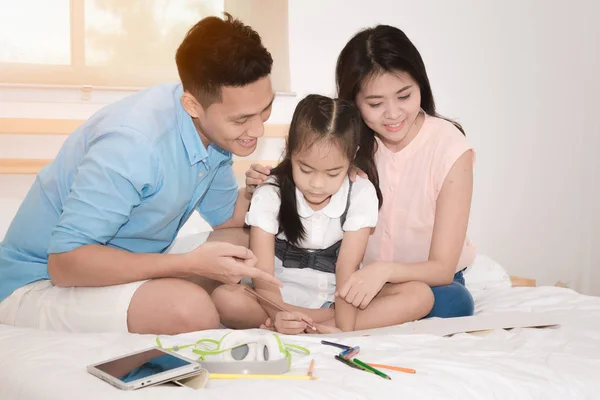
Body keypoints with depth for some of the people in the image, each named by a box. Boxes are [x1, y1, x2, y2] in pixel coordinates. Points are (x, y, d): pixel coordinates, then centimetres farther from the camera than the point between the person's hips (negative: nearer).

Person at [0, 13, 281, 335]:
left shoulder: (215, 128, -5)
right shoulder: (134, 142, -32)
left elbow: (228, 216, 10)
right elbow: (64, 262, -31)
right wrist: (190, 263, -32)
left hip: (122, 269, 9)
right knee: (190, 309, -32)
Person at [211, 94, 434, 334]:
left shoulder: (361, 195, -9)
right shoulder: (270, 195, -11)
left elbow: (348, 268, -16)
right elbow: (263, 273, -19)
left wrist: (344, 329, -31)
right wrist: (279, 316, -40)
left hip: (338, 299, 2)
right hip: (282, 300, -2)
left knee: (420, 295, -21)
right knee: (224, 299, -31)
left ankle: (321, 327, -25)